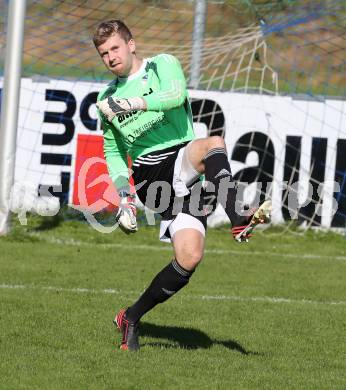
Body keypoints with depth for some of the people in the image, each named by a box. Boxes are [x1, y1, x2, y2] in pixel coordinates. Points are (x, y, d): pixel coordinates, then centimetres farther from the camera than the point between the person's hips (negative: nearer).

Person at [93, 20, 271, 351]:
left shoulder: (163, 65, 9)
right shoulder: (107, 98, 21)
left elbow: (176, 95, -14)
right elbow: (113, 152, 28)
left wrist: (131, 103, -23)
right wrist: (124, 196, 12)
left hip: (183, 161, -1)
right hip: (147, 174, 1)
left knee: (188, 256, -28)